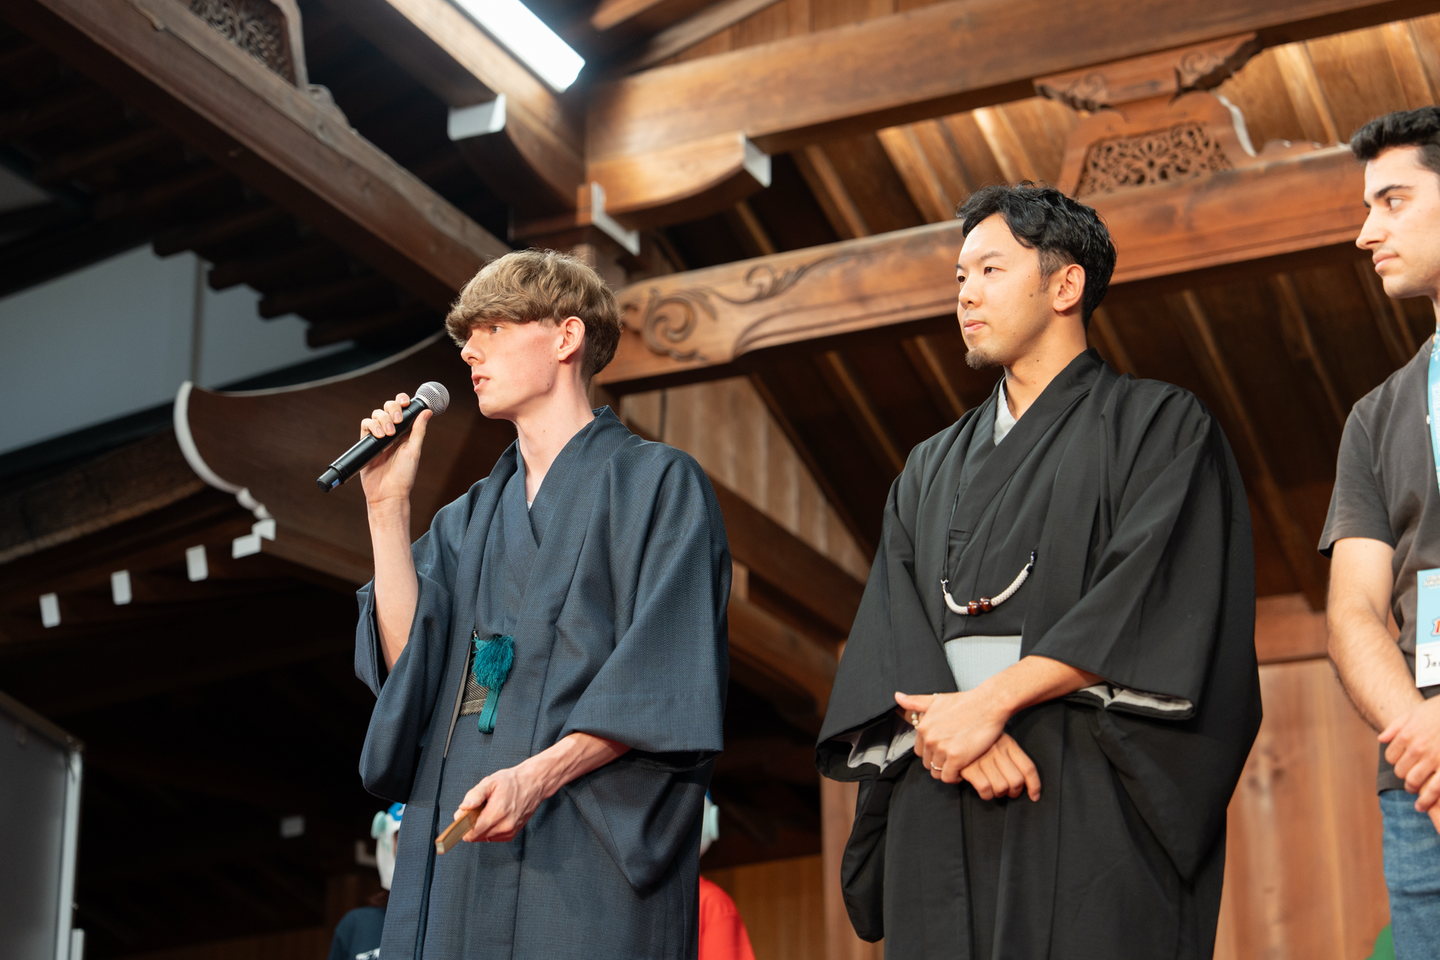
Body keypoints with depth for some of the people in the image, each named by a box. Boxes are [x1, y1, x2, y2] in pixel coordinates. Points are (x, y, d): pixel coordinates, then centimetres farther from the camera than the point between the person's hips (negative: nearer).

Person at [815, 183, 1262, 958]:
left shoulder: (1161, 426, 6)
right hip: (942, 807, 4)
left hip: (1092, 807, -4)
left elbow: (1148, 601, -8)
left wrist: (991, 700, -14)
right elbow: (891, 631, 9)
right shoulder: (933, 467, 21)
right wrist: (956, 728, -12)